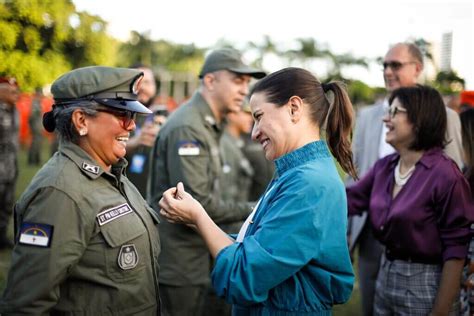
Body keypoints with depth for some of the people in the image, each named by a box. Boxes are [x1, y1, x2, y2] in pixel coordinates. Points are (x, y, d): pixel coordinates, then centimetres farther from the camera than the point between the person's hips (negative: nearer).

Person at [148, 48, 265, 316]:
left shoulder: (207, 127, 13)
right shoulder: (187, 128, -18)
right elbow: (196, 203, -24)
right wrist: (248, 211, -14)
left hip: (195, 260, 9)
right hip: (178, 264, -9)